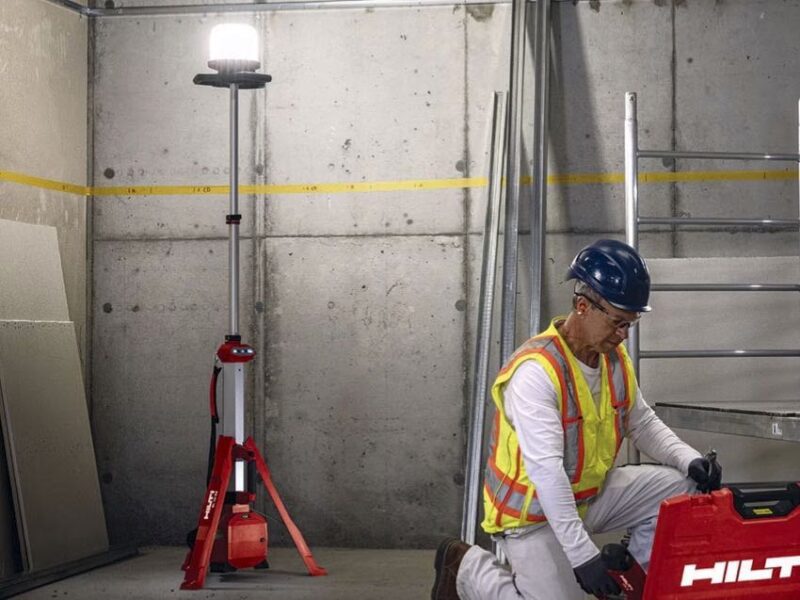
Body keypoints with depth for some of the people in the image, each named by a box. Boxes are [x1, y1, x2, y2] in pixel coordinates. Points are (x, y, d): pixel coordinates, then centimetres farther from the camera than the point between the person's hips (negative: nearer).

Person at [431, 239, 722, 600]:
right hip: (534, 512, -7)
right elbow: (545, 470, -34)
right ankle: (468, 569, 5)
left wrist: (689, 461, -9)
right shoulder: (536, 370, -29)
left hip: (591, 493, 7)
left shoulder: (616, 358, -3)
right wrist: (582, 555, -38)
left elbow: (642, 424, 11)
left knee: (680, 488, -6)